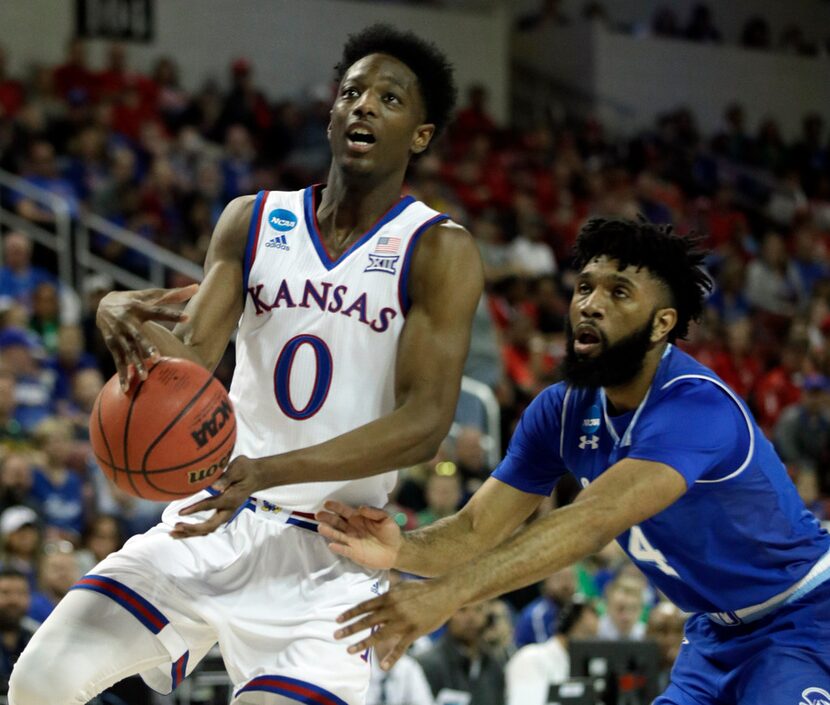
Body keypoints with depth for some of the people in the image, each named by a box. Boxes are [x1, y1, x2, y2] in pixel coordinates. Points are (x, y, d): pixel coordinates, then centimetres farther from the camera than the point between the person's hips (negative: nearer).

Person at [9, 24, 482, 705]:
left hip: (331, 553, -3)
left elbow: (425, 423, -16)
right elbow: (193, 357, -1)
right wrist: (130, 321, -26)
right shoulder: (252, 221, 7)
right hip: (213, 522, 4)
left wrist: (269, 472, -28)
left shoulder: (440, 251, -7)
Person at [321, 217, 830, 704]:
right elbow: (476, 530, -11)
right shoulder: (563, 411, -6)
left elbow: (595, 522, -45)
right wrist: (401, 550, -35)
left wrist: (447, 593, -55)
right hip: (716, 631, 7)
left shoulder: (698, 406, -31)